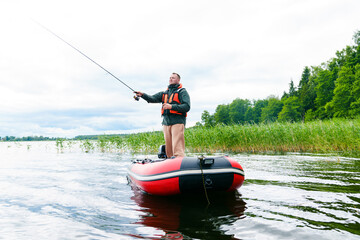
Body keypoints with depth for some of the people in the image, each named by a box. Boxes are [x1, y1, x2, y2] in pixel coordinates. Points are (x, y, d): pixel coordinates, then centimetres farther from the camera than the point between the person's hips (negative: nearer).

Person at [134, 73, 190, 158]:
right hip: (166, 123, 6)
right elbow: (153, 98, 10)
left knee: (177, 149, -15)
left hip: (177, 122, -6)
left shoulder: (182, 92, 6)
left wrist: (171, 106, -15)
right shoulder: (164, 93, 24)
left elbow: (187, 107, -7)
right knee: (168, 150, 5)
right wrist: (143, 95, -8)